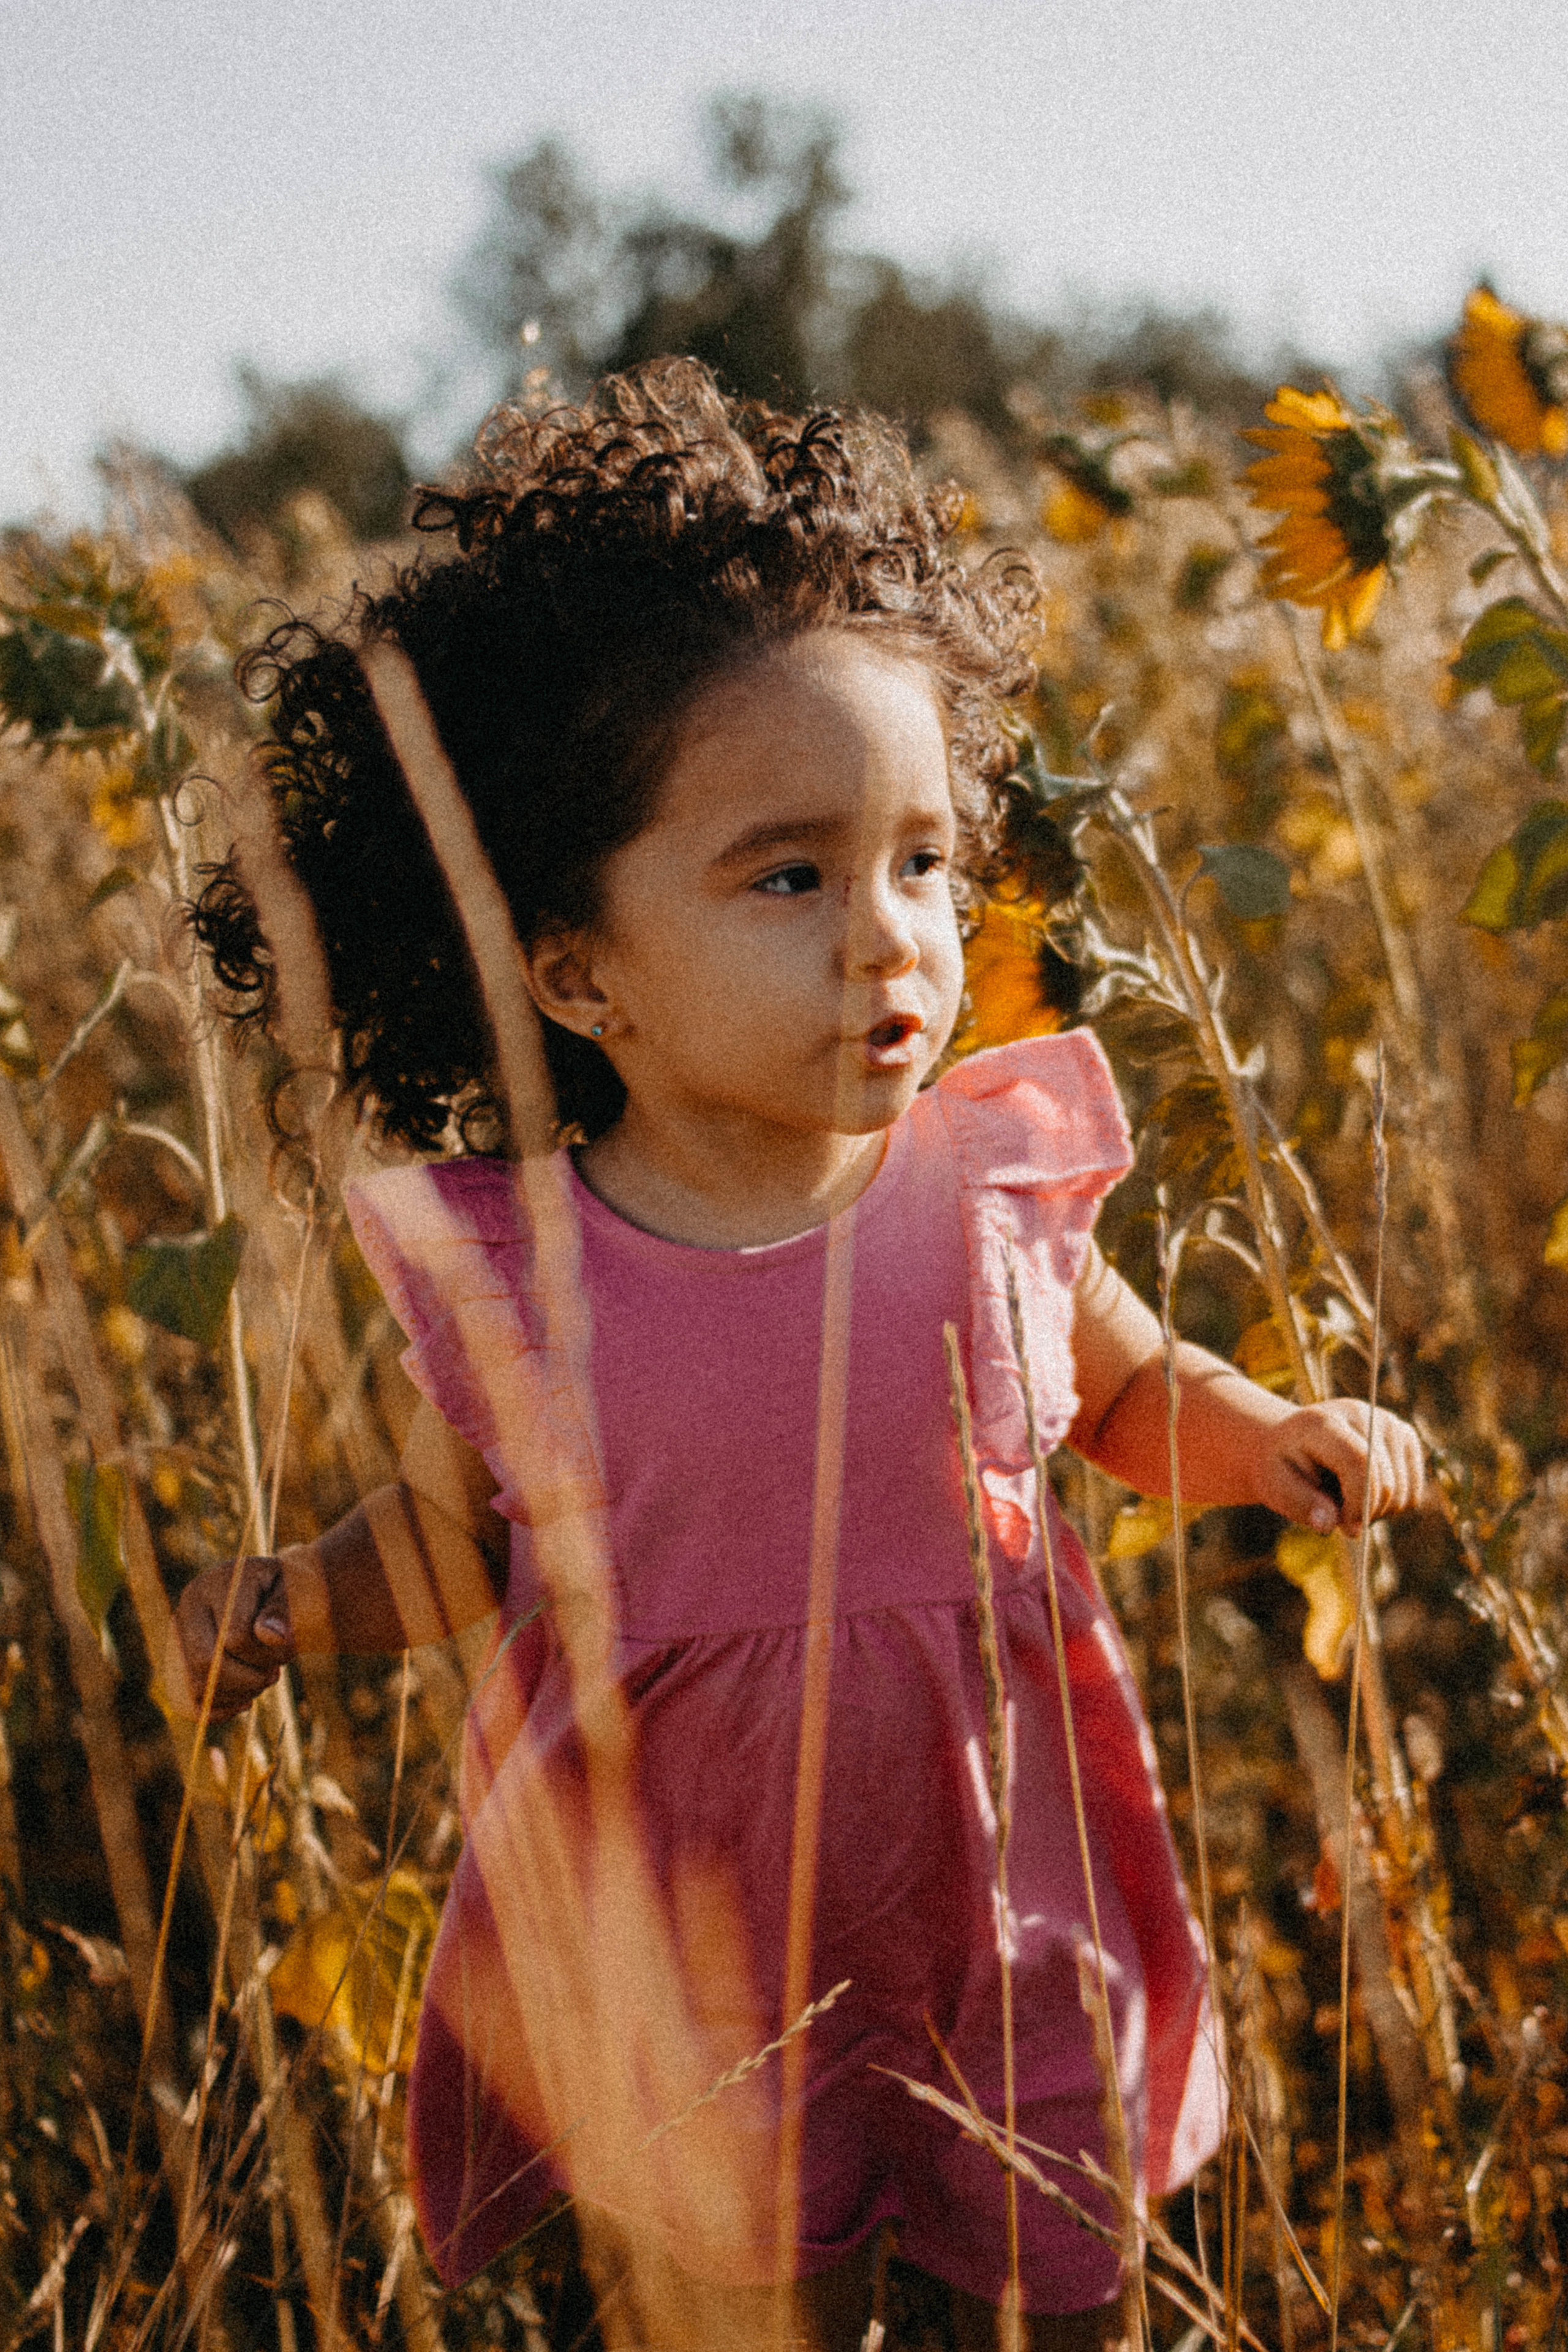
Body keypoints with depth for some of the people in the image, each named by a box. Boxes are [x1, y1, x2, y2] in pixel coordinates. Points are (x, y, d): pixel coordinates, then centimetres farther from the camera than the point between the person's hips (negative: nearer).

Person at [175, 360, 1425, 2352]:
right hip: (694, 1977, -1)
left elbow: (1131, 1390, 9)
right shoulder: (500, 1273, -14)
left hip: (1014, 1930, 1)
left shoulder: (992, 1185, -12)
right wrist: (290, 1602, -12)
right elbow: (461, 1531, 6)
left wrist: (1265, 1432, -11)